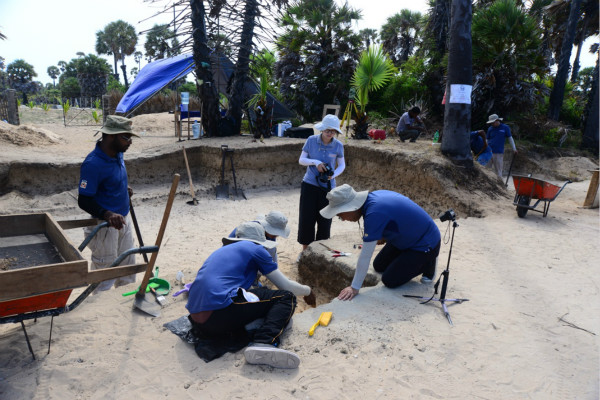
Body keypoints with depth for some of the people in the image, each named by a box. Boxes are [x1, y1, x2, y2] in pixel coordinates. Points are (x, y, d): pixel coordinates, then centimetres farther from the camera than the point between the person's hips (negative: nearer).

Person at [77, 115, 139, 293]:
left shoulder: (118, 154, 1)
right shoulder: (93, 163, -25)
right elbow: (84, 201, -24)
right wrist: (108, 215, -37)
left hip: (124, 219, 9)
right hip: (105, 225, -8)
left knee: (127, 270, 22)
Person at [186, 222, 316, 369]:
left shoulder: (220, 251, 30)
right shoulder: (255, 249, 10)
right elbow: (285, 286, 13)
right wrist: (307, 291, 34)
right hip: (222, 315, -8)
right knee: (286, 298, 2)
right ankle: (264, 343, -22)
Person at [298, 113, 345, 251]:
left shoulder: (338, 145, -4)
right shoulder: (311, 140, -6)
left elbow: (342, 165, 6)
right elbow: (301, 160, -1)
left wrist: (333, 175, -14)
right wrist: (315, 162, -20)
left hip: (328, 187, 1)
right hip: (309, 184, 0)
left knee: (325, 220, 6)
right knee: (307, 219, 2)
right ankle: (305, 250, 17)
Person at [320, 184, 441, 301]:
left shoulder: (374, 213, -35)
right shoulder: (373, 196, -10)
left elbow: (365, 256, -30)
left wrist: (354, 288, -23)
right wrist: (385, 237, 4)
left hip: (425, 245, -9)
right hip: (406, 238, 9)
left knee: (389, 280, -8)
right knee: (379, 266, 15)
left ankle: (427, 264, 6)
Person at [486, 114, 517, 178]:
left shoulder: (505, 127, 2)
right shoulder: (490, 129, 6)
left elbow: (510, 138, 6)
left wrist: (514, 148, 0)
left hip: (499, 153, -2)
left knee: (498, 171, 2)